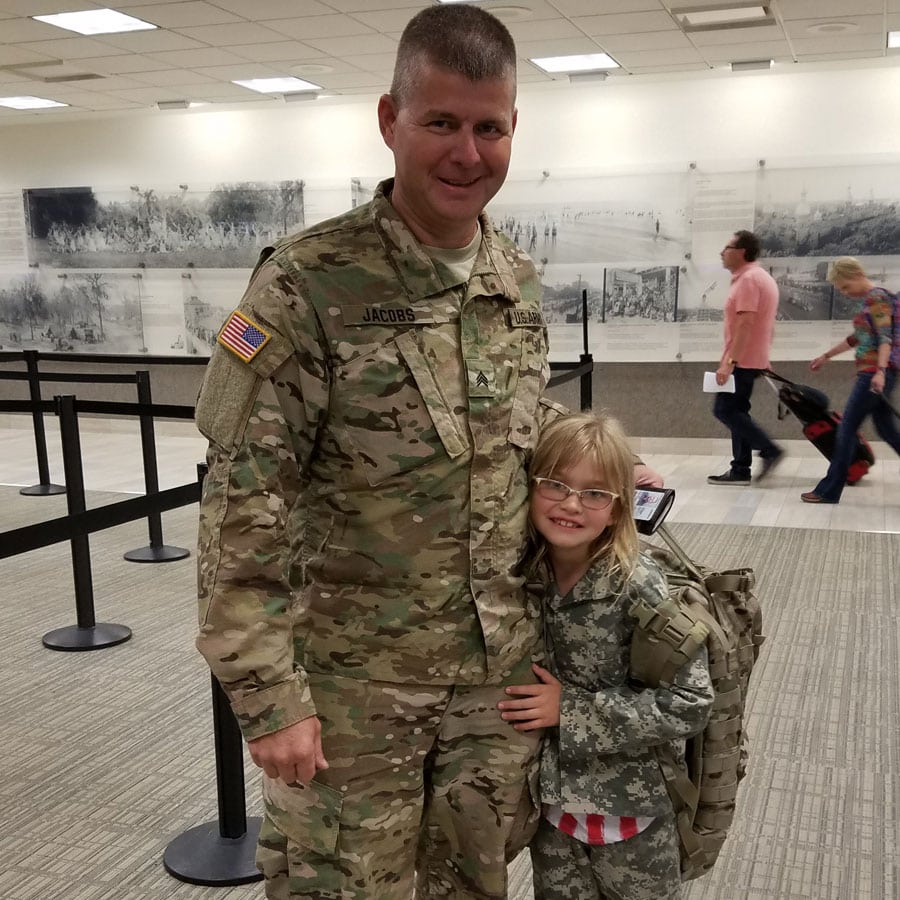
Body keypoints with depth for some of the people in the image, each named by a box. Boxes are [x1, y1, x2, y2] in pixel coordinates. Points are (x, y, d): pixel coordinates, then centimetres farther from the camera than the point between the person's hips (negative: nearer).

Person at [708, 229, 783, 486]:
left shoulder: (748, 279, -17)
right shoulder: (761, 277, 17)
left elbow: (745, 324, -25)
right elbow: (765, 324, 21)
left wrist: (728, 361, -28)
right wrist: (764, 359, 25)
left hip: (742, 360, -10)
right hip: (752, 358, 10)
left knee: (725, 410, -8)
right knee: (736, 411, 10)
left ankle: (770, 451, -7)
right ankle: (740, 470, 10)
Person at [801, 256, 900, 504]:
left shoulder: (877, 298, -11)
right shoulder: (868, 300, 18)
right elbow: (857, 338, 29)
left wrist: (880, 371, -32)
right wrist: (826, 356, 34)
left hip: (874, 373, -10)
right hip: (872, 373, 10)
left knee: (847, 429, -5)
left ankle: (829, 490, 1)